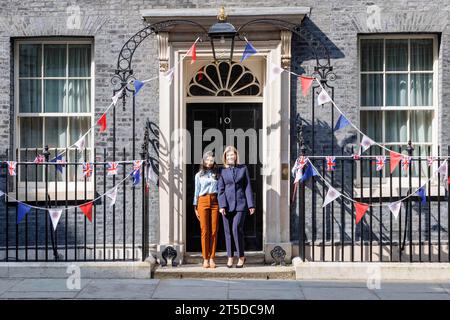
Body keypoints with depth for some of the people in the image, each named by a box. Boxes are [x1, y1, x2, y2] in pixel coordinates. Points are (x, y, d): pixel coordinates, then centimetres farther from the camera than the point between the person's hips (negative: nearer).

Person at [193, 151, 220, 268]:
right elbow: (196, 192, 12)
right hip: (203, 201, -1)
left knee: (214, 231, -2)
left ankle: (212, 258, 4)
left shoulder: (217, 174, 14)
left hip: (215, 201, 1)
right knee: (204, 231, -4)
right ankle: (205, 259, 0)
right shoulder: (199, 175, 13)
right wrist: (195, 207, 7)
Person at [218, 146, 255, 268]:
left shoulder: (243, 168, 8)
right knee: (228, 231, 4)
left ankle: (241, 256, 1)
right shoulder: (223, 171, 7)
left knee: (237, 229, -12)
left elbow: (247, 187, 7)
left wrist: (251, 204, 1)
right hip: (227, 204, 2)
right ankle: (230, 257, 12)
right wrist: (222, 205, -8)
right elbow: (221, 189, 3)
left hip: (240, 204, -2)